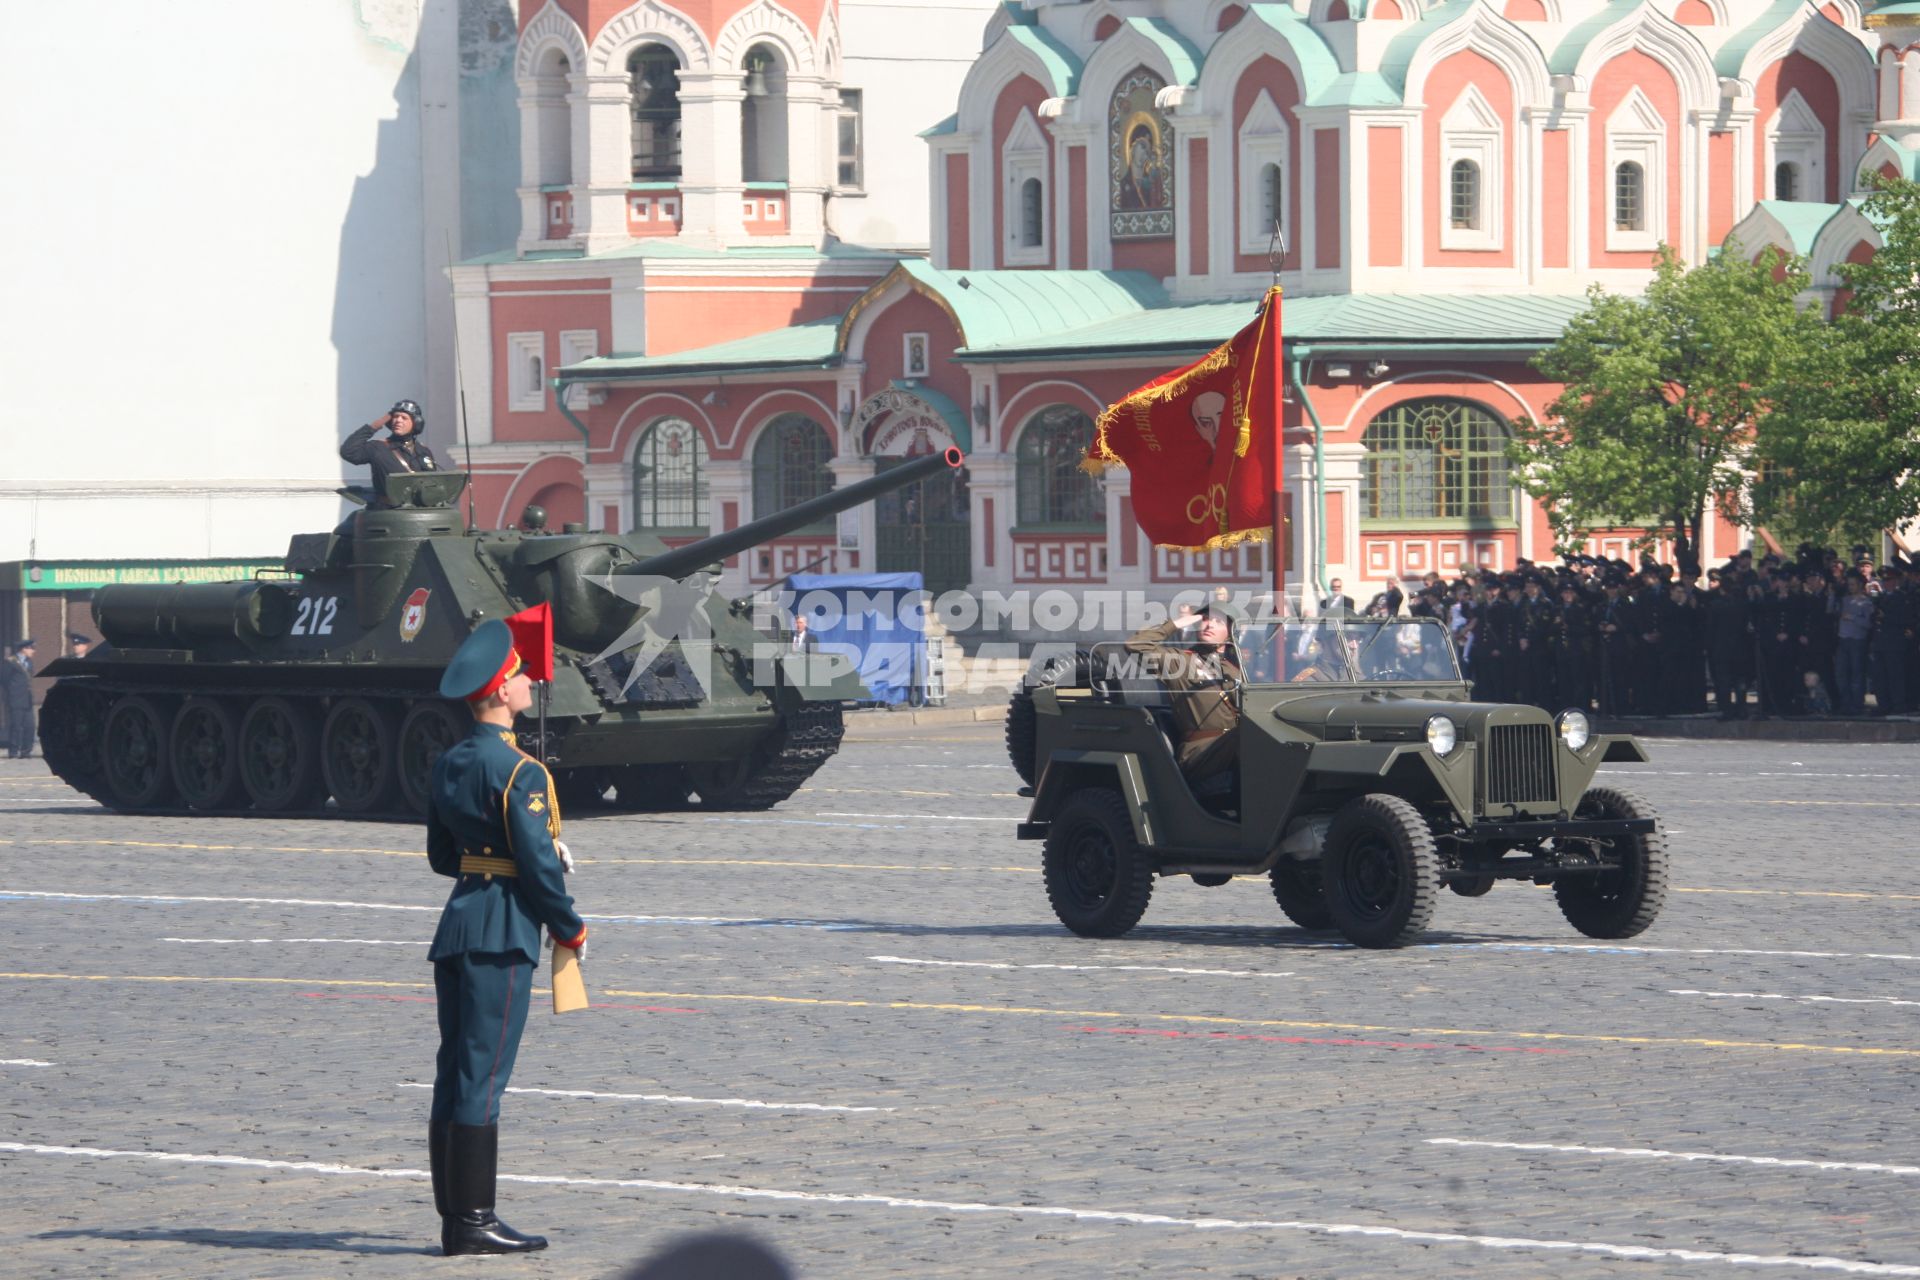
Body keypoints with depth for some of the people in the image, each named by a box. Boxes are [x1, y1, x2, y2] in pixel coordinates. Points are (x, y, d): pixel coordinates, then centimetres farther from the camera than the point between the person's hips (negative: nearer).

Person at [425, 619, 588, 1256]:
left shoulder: (447, 766, 11)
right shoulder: (519, 772, -15)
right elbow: (537, 868, -17)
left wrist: (546, 854, 20)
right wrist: (571, 929, -2)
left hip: (455, 928, 8)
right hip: (502, 937, -8)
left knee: (455, 1077, 9)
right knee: (483, 1079, -6)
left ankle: (454, 1221, 13)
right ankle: (474, 1223, -5)